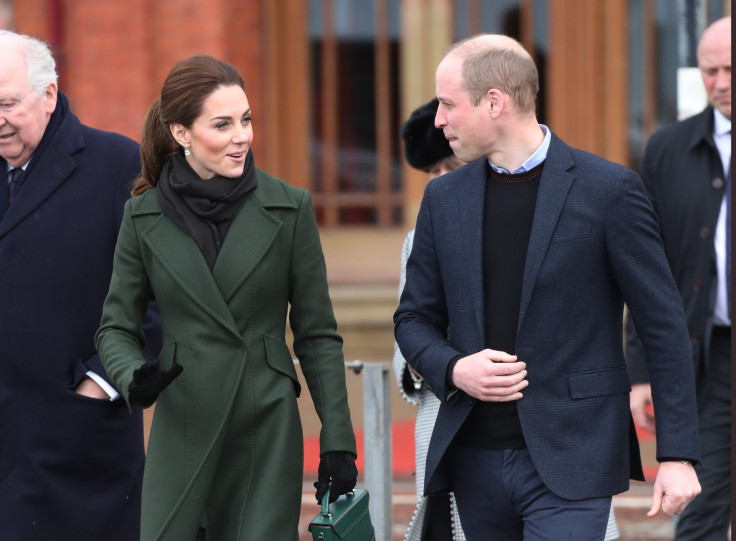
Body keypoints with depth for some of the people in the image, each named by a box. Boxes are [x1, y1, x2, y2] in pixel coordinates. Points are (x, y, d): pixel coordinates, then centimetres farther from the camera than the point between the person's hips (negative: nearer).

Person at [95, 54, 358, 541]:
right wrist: (134, 377, -13)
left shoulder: (289, 208, 0)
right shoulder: (144, 216, 3)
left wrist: (338, 442, -2)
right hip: (183, 430, 1)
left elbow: (317, 334, 3)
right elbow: (116, 326, 9)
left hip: (268, 433, -1)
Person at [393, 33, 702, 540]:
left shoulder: (609, 189, -5)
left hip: (568, 461, -5)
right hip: (475, 456, 5)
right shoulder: (444, 197, 9)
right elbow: (415, 318, 16)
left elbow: (664, 323, -4)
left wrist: (678, 454, -7)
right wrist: (453, 370, -7)